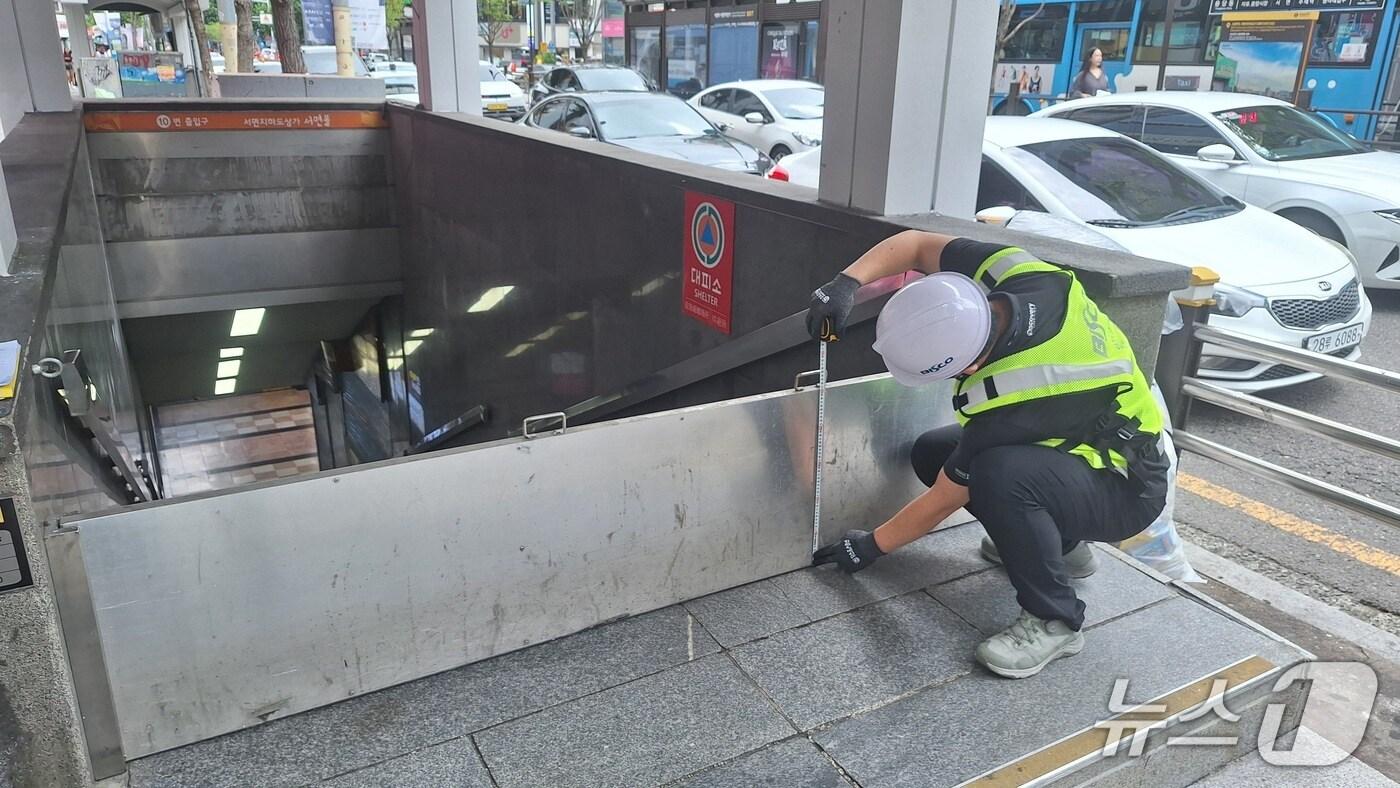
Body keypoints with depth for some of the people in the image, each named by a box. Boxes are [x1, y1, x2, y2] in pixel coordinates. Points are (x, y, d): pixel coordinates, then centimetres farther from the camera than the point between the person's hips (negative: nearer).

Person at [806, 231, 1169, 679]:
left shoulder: (1005, 406, -37)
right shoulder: (1012, 272, -22)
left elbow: (943, 501, -21)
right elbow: (915, 243, -6)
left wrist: (871, 546, -5)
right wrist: (848, 282, -24)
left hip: (1125, 491, -9)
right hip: (1087, 439, 9)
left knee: (997, 474, -38)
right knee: (932, 453, 3)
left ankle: (1054, 622, -14)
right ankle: (1063, 545, 17)